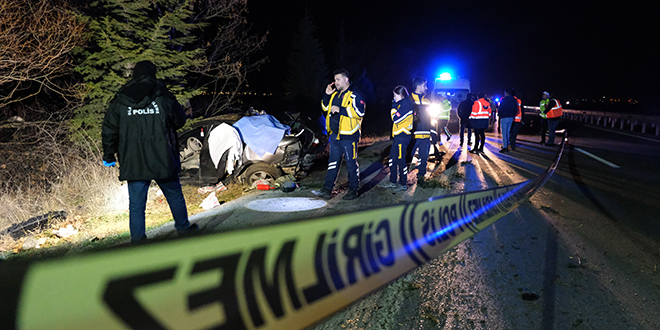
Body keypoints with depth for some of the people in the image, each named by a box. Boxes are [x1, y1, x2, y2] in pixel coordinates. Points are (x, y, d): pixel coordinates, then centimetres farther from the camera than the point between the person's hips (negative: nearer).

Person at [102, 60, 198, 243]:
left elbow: (109, 131, 6)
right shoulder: (163, 98, -5)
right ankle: (184, 229, 30)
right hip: (163, 161, -1)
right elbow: (180, 121, 6)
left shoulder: (119, 102, 3)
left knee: (136, 204, 8)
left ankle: (137, 240, 11)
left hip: (133, 164, 2)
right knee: (175, 196, 17)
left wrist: (108, 156, 17)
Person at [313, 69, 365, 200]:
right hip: (335, 135, 8)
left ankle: (353, 190, 15)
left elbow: (360, 112, -21)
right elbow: (325, 108, 22)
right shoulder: (335, 93, 15)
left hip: (348, 136, -8)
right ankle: (327, 190, 15)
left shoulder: (354, 94, -10)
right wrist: (327, 95, 6)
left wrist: (340, 109, -22)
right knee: (333, 163, 10)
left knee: (351, 163, 3)